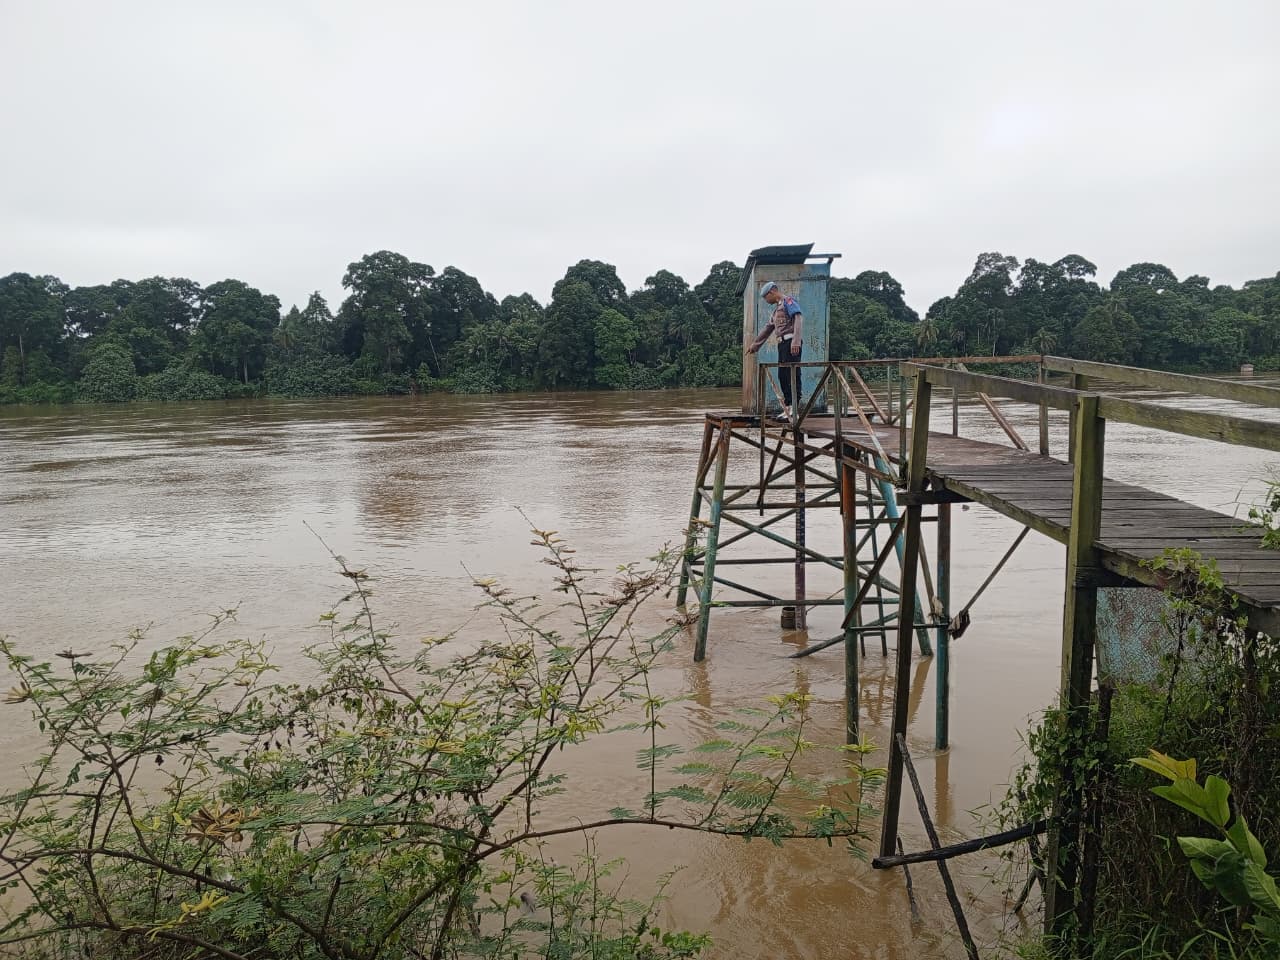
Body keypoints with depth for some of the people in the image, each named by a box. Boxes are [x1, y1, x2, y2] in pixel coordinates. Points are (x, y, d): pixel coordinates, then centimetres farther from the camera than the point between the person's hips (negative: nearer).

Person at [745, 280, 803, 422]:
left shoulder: (788, 301, -1)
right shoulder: (777, 307, 28)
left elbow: (799, 318, -16)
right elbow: (768, 328, 35)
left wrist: (796, 341, -26)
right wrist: (755, 345, 39)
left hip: (791, 342, -9)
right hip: (782, 343, 9)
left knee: (792, 375, -13)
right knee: (783, 376, 5)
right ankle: (787, 410, 7)